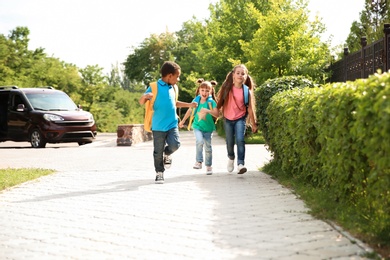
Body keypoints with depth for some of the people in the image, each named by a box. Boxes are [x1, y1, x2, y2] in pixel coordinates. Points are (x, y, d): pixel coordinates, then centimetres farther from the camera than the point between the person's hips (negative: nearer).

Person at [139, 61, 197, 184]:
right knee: (158, 152, 3)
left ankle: (167, 154, 20)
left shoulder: (172, 88, 11)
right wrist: (145, 96, -31)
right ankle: (159, 173, 21)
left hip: (172, 124, 4)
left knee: (175, 144, -14)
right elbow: (141, 102, -9)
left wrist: (189, 105, 29)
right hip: (158, 126, -4)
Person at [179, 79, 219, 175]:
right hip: (197, 126, 1)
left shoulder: (212, 102, -11)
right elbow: (190, 111, 14)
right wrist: (182, 121, 23)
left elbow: (217, 114, -22)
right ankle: (199, 161, -12)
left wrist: (208, 111, -39)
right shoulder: (196, 100, -2)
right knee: (200, 141, -25)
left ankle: (209, 166, 21)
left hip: (208, 127, -1)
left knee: (208, 146, 5)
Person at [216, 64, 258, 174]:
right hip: (228, 119, 2)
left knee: (240, 140, -21)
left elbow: (250, 108, -1)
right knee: (230, 142, 11)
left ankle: (241, 164, -21)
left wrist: (254, 124, 3)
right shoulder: (228, 89, -4)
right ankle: (231, 158, 40)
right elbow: (220, 101, 3)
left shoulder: (247, 91, -6)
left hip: (240, 118, -2)